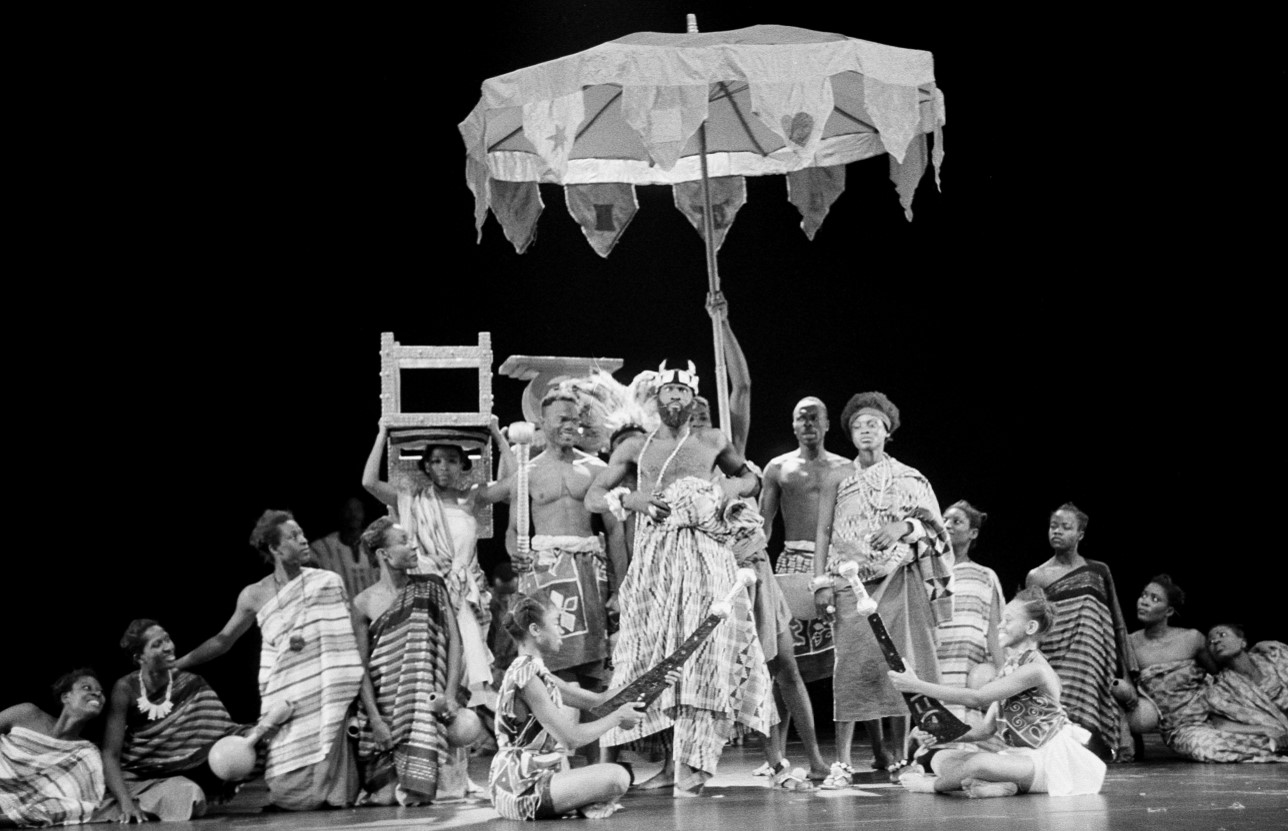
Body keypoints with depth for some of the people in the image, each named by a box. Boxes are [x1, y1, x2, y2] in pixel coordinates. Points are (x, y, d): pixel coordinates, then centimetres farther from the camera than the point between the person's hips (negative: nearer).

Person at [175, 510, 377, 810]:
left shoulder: (328, 583, -2)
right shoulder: (254, 596, 1)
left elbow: (351, 655, -3)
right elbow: (222, 641, 18)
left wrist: (374, 715, -7)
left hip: (325, 704, -1)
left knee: (333, 796, -7)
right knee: (289, 796, -6)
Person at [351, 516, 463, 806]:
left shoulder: (431, 587, 6)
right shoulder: (364, 604, 0)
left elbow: (454, 640, 2)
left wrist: (450, 694, -9)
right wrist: (373, 715, -8)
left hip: (428, 699, 2)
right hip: (385, 703, -2)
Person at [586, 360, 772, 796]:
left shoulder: (712, 442, 12)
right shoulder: (636, 446, 12)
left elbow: (751, 479, 26)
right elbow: (593, 497, 12)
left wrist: (727, 489, 4)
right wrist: (632, 500, -6)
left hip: (706, 554, 0)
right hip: (654, 556, 0)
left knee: (706, 654, -9)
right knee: (648, 653, -3)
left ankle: (692, 766, -9)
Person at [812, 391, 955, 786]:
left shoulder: (909, 479, 10)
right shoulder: (838, 478, 9)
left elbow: (933, 528, 8)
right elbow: (823, 532, 6)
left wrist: (905, 527, -12)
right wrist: (821, 582, -3)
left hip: (899, 580, 1)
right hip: (852, 583, -1)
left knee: (899, 663, -4)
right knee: (854, 664, -10)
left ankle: (897, 754, 3)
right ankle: (842, 761, -11)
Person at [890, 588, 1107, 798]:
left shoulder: (1035, 670, -18)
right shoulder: (1008, 669, 11)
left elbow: (976, 699, -24)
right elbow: (988, 727, 8)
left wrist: (918, 686, -23)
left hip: (1050, 758, -9)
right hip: (1020, 755, 9)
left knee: (979, 763, -34)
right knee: (941, 758, -3)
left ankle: (933, 785, -5)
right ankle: (1001, 786, -22)